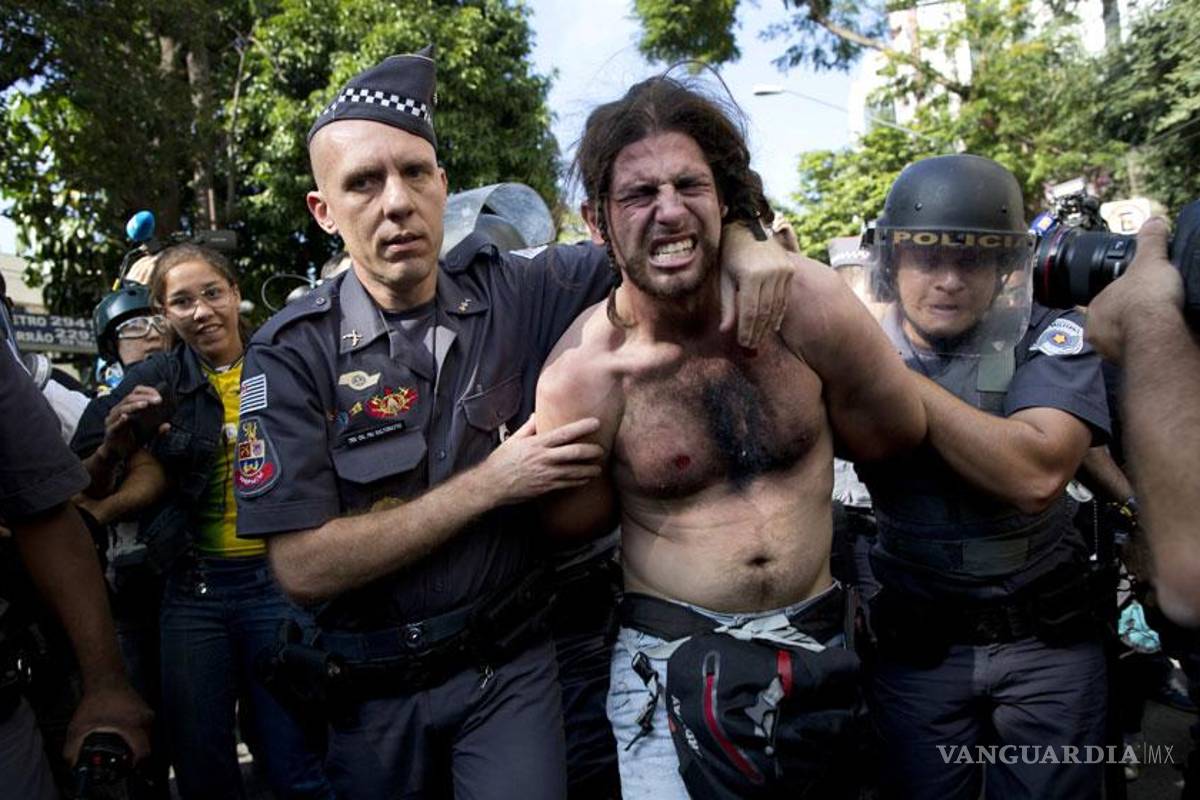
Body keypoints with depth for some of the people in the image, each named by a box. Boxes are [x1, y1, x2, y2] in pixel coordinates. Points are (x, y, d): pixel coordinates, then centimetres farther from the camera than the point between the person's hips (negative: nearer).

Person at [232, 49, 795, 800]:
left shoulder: (517, 294, -8)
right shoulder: (293, 352, -14)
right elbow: (303, 565, -19)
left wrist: (744, 241, -19)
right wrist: (490, 483, -22)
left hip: (513, 666, 1)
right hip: (373, 690, 0)